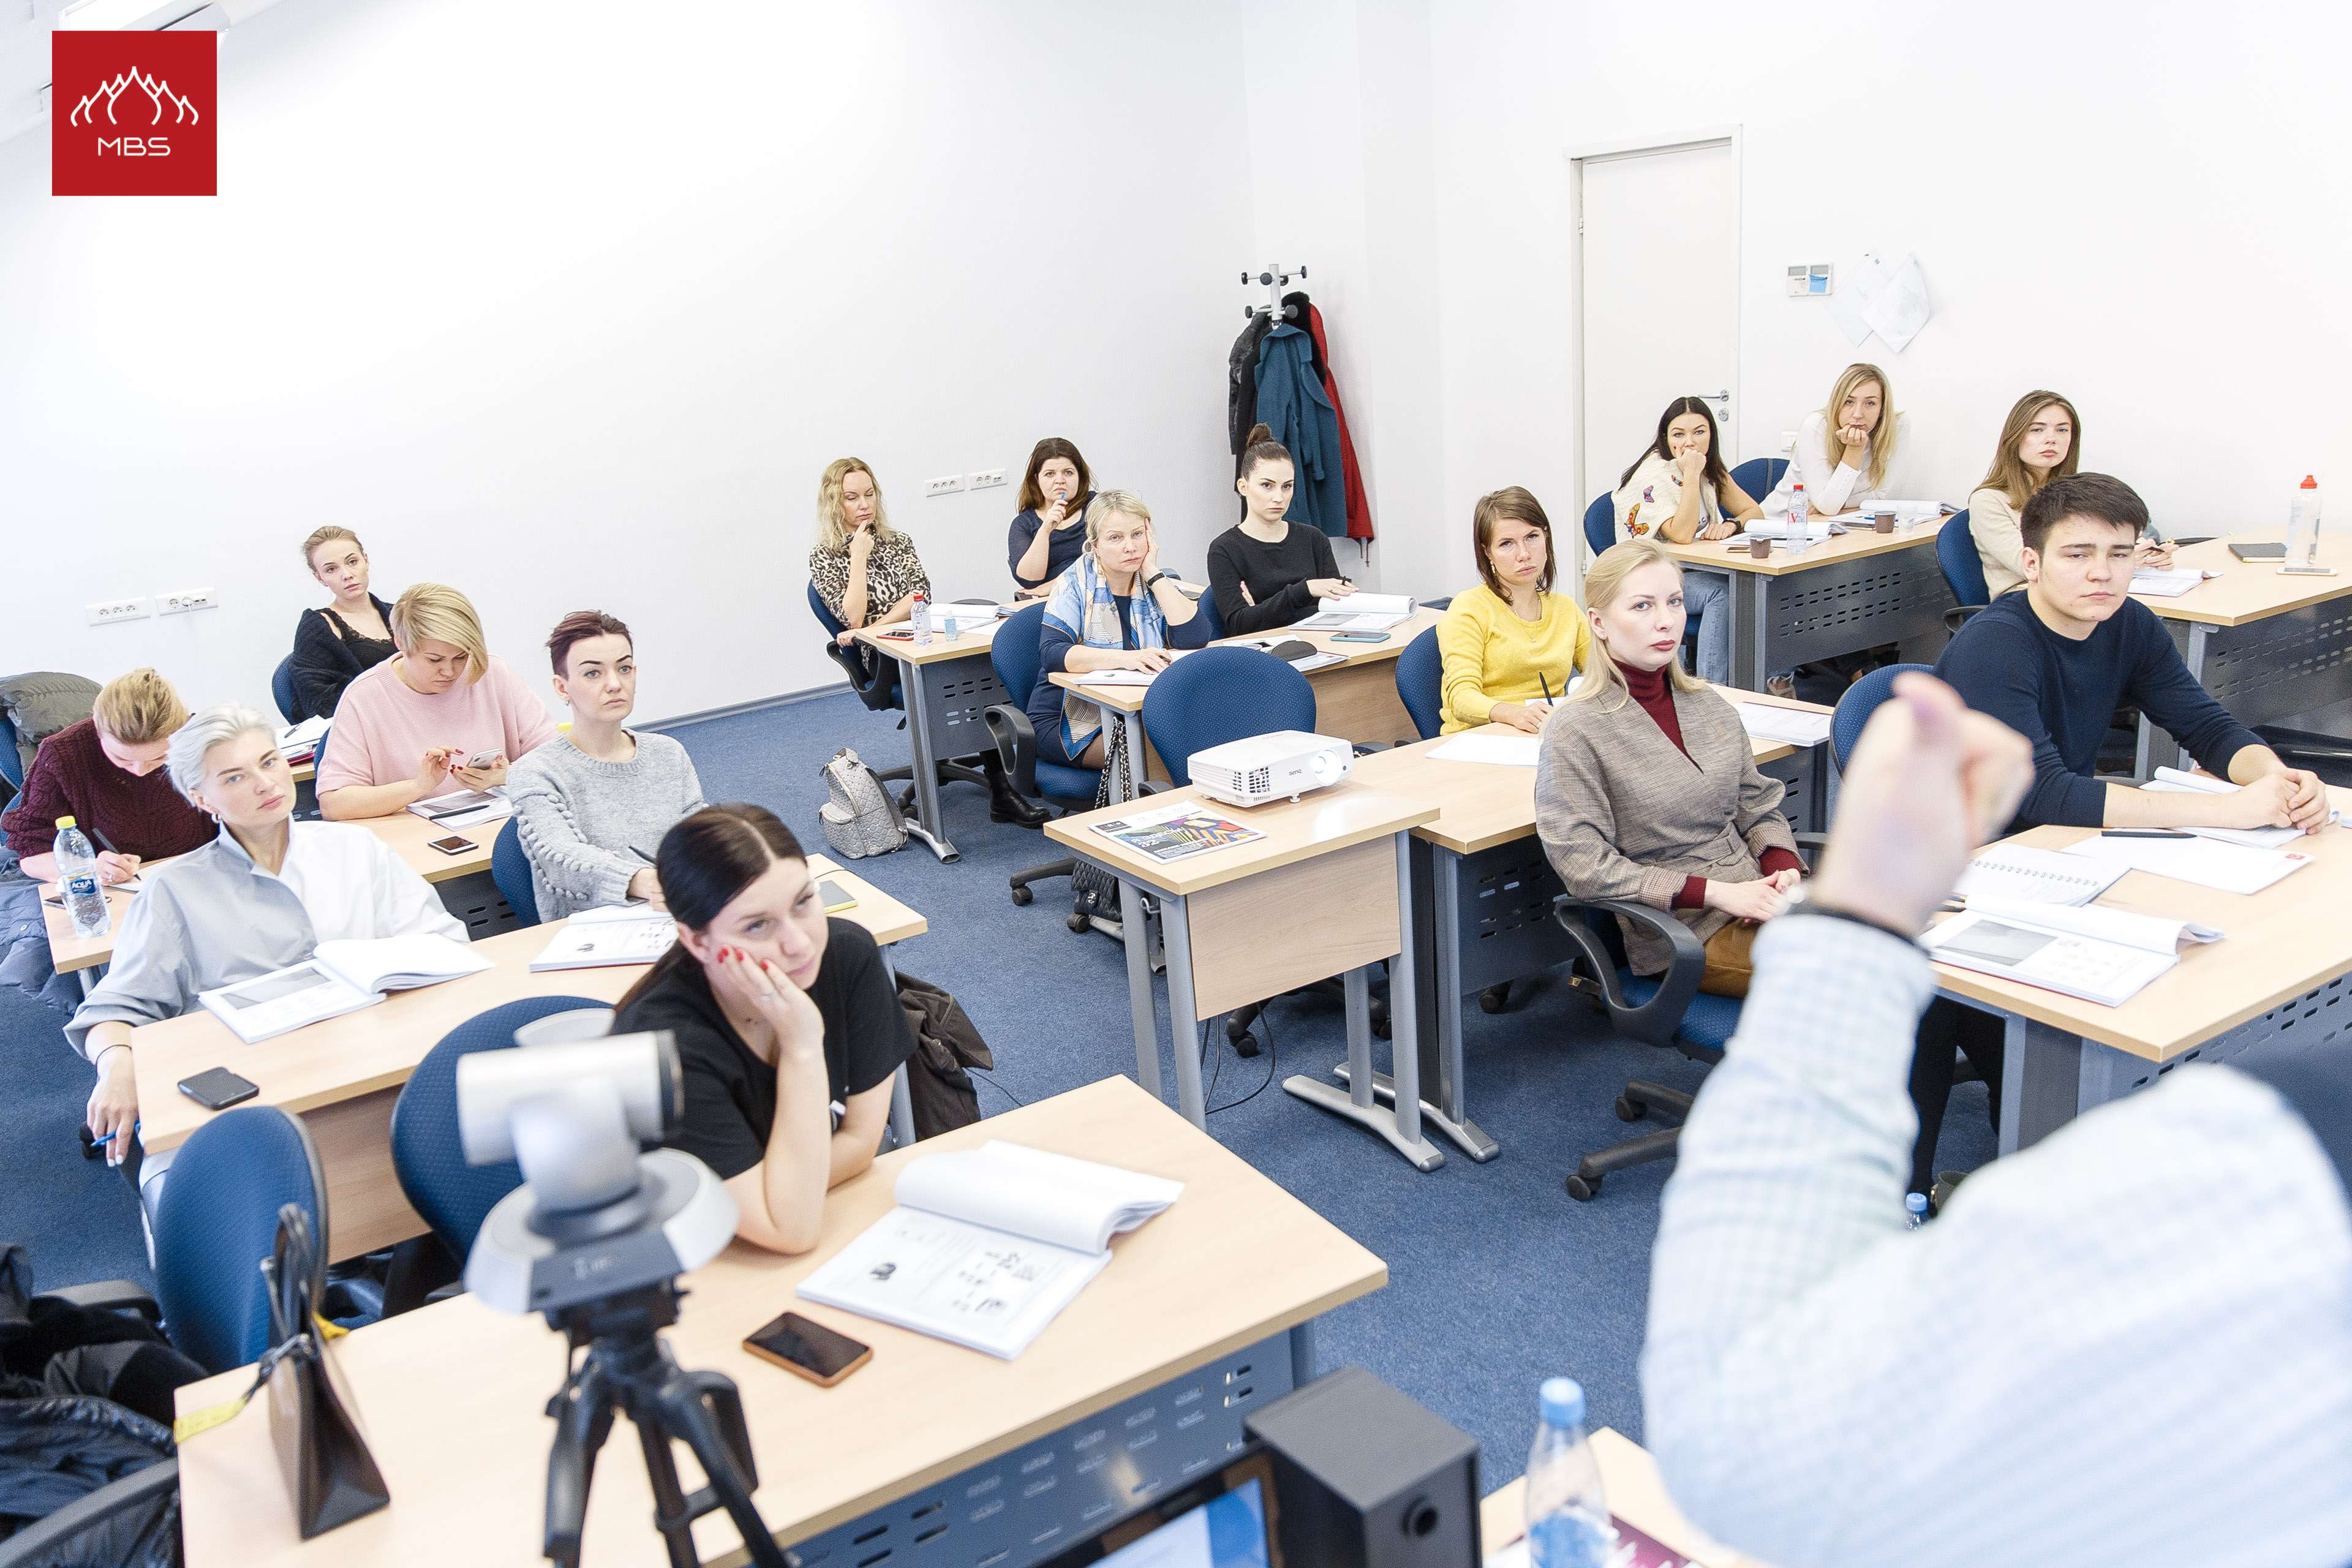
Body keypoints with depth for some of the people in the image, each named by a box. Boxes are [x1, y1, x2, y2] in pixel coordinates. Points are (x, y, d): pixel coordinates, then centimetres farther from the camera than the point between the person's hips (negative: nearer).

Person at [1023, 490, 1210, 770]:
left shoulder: (1156, 582, 6)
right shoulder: (1076, 584, -7)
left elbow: (1194, 638, -11)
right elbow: (1051, 654, -23)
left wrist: (1152, 573, -11)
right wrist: (1125, 658, -36)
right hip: (1070, 722, -4)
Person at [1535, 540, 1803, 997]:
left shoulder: (1709, 705, 11)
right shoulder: (1574, 731, -10)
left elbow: (1758, 806, 18)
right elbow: (1585, 866, -13)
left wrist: (1785, 871, -5)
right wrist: (1718, 892, -16)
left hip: (1758, 902, 7)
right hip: (1682, 933, -6)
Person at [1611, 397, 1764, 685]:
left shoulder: (1711, 469, 7)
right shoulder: (1655, 473, -17)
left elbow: (1754, 511, 8)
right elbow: (1682, 534, -28)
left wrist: (1730, 525, -14)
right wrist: (1691, 475, -27)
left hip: (1694, 574, 7)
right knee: (1724, 591, -30)